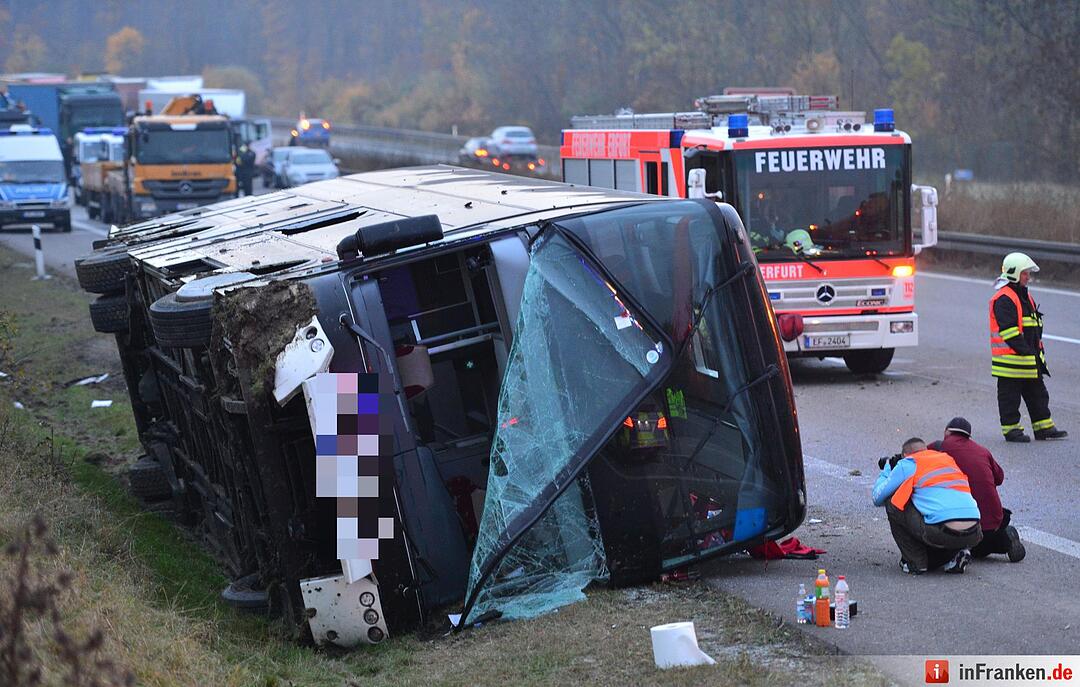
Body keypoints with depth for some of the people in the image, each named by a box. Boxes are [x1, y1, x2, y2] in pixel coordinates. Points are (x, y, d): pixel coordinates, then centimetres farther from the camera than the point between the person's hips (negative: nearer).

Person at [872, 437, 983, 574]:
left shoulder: (908, 464, 10)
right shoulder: (949, 459, 26)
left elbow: (878, 498, 15)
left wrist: (886, 470, 34)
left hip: (943, 532, -7)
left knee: (892, 503, 13)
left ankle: (915, 562, 11)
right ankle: (953, 554, 9)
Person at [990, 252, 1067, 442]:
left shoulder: (1025, 295, 17)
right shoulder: (1003, 299, -16)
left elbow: (1035, 326, 24)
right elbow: (1009, 330, -22)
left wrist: (1038, 351, 17)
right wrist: (1024, 350, -21)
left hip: (1030, 357, 10)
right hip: (1011, 359, -10)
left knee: (1037, 394, 12)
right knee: (1010, 395, 0)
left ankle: (1044, 428, 18)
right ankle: (1011, 429, 7)